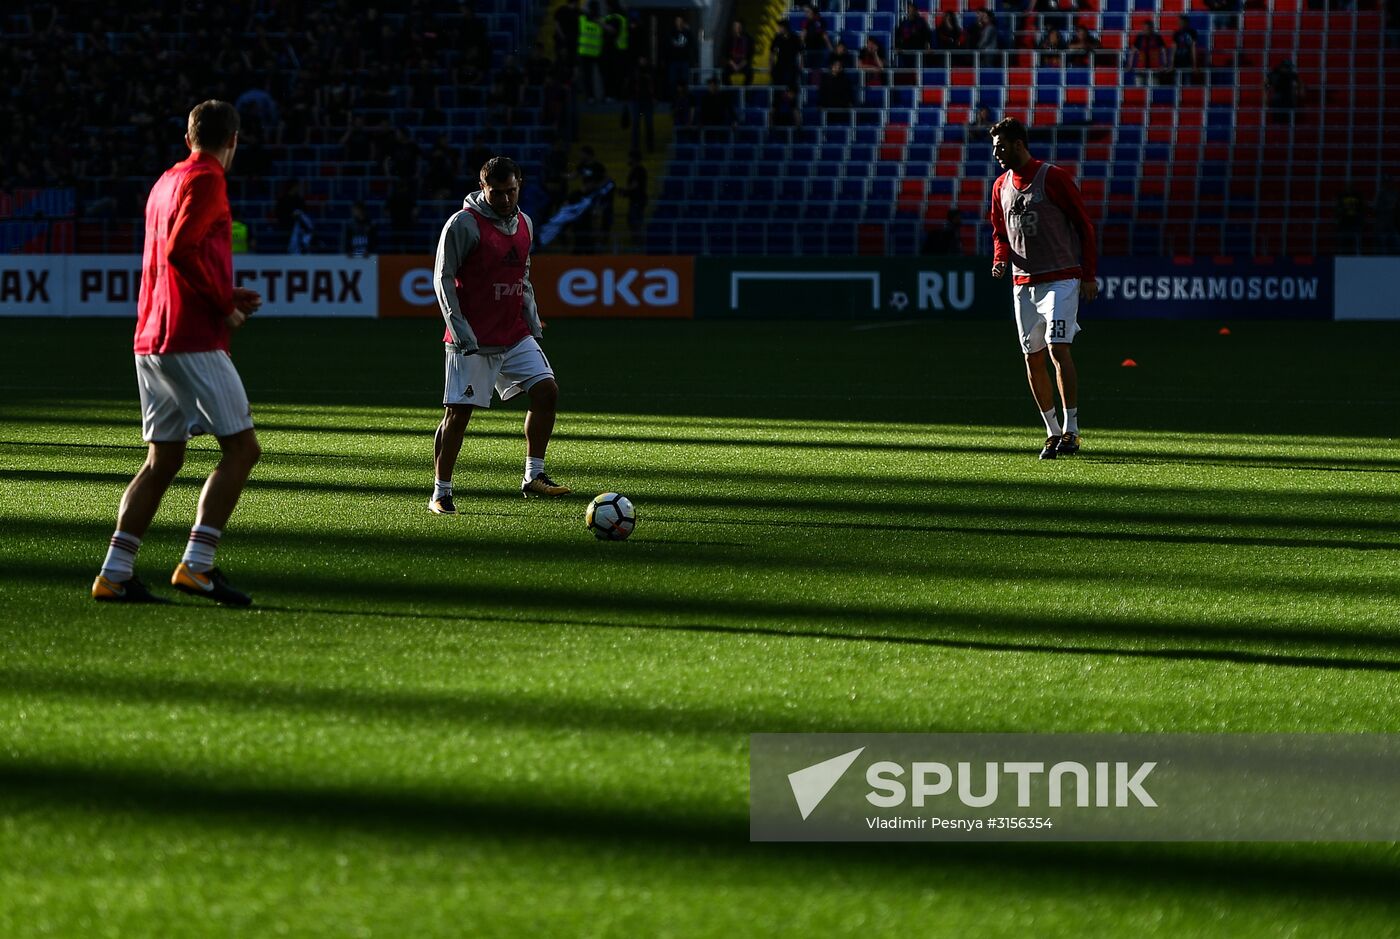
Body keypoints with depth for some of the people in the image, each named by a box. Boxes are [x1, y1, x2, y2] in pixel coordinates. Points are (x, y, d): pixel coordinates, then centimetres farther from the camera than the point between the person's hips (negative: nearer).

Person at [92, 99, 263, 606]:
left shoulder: (166, 181, 19)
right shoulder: (206, 181, -9)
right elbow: (180, 249, -22)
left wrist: (226, 295, 20)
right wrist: (226, 304, -12)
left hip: (152, 340, 9)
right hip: (193, 340, -9)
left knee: (163, 460, 11)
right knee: (241, 447, -5)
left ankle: (115, 573, 5)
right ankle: (197, 564, -14)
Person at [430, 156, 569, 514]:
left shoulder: (524, 223, 12)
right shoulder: (463, 224, -10)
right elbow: (443, 278, -10)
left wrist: (533, 321, 13)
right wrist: (460, 331, -17)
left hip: (515, 335, 6)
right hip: (474, 340, -6)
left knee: (547, 390, -7)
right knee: (458, 413, -4)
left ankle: (534, 476, 1)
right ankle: (441, 494, 6)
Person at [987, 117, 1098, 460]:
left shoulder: (1053, 177, -8)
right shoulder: (1001, 186, 11)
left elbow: (1084, 224, -4)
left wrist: (1089, 275, -7)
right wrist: (1000, 258, -1)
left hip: (1061, 279, -7)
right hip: (1023, 283, 7)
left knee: (1058, 348, -17)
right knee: (1032, 357, 6)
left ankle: (1071, 430, -16)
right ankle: (1053, 432, 15)